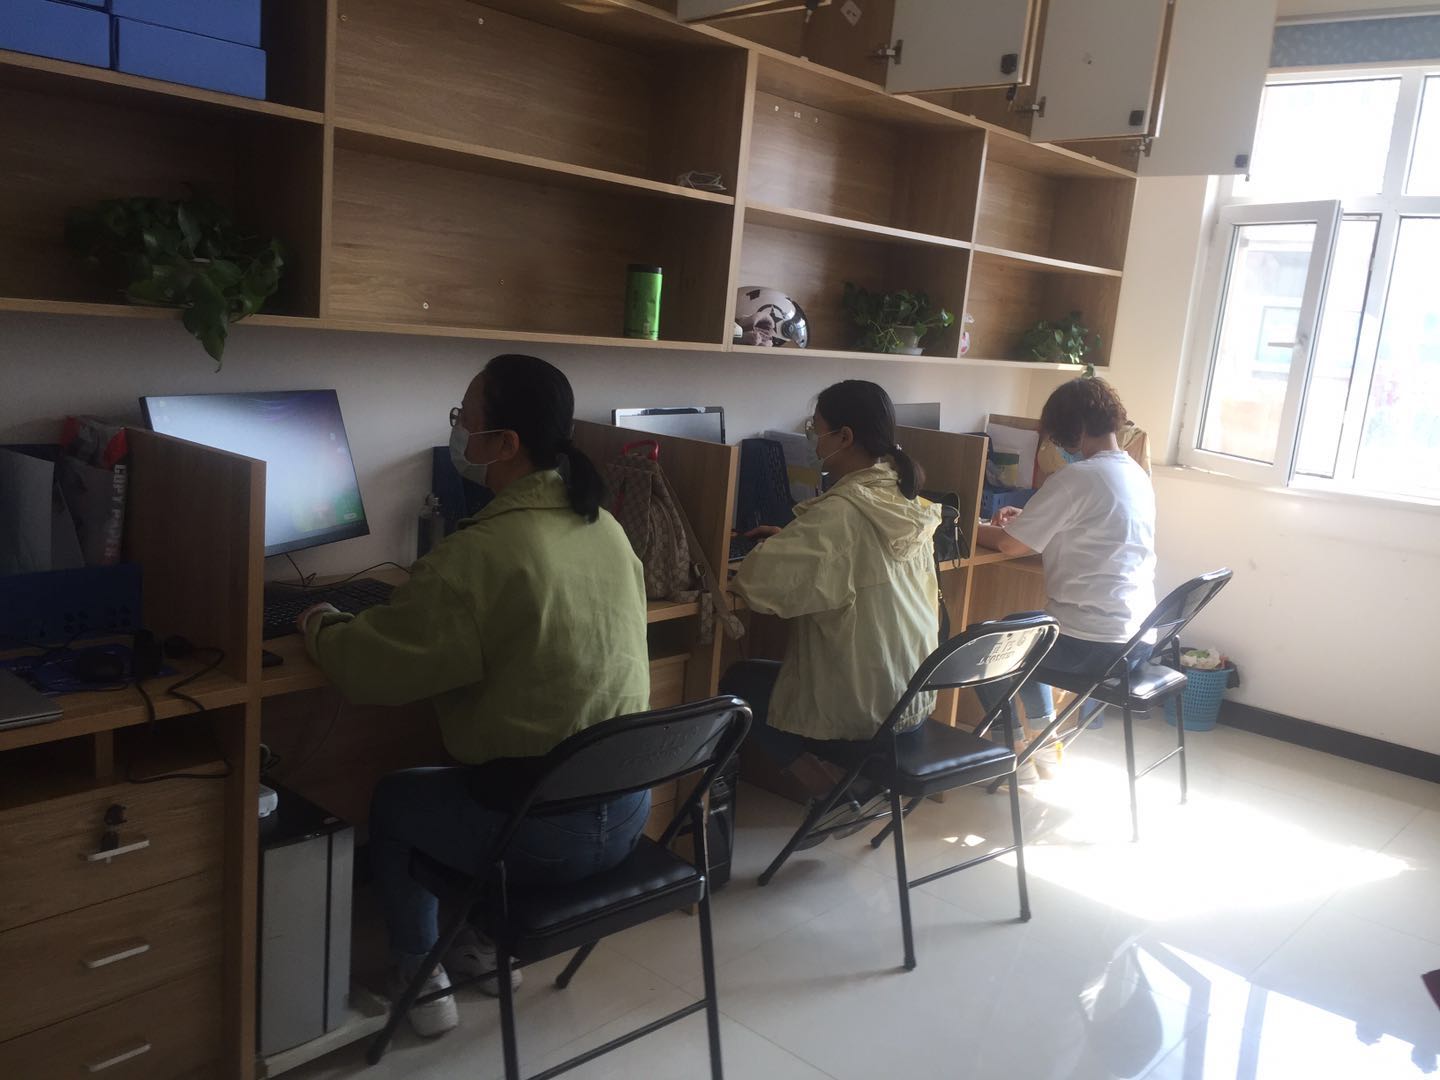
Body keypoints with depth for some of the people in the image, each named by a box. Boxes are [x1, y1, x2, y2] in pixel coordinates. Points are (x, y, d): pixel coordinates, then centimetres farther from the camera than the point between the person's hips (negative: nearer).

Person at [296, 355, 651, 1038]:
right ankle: (487, 946, 43)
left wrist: (319, 625, 5)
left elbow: (368, 668, -16)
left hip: (539, 834, -7)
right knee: (474, 770, 34)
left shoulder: (481, 552, -22)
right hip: (625, 808, 7)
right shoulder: (608, 528, 2)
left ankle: (421, 981, 32)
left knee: (390, 800, 23)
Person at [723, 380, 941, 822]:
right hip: (915, 698, 8)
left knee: (737, 682, 15)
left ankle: (826, 784, 6)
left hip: (860, 707, -8)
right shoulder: (908, 501, -1)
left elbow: (761, 582, -27)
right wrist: (794, 538, 11)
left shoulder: (839, 512, -25)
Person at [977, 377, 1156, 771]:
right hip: (1137, 635, 9)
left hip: (1092, 642, -9)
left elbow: (1010, 544, -14)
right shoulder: (1136, 474, 9)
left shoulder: (1076, 478, -18)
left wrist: (973, 529, 4)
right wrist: (1027, 518, 14)